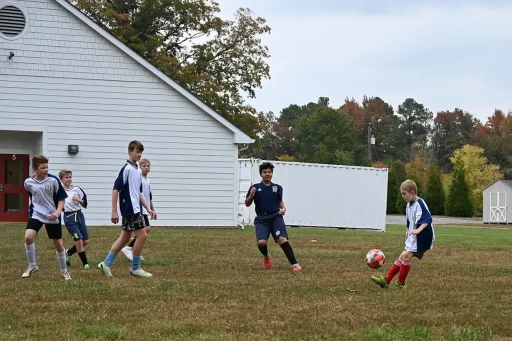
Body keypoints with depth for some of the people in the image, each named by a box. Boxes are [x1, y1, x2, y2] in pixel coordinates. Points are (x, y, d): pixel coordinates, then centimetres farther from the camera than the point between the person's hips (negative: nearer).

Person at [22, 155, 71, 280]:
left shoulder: (53, 180, -14)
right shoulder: (28, 182, -6)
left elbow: (62, 198, -7)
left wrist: (57, 212, -21)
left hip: (52, 217, -1)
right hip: (36, 214, 1)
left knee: (58, 243, 6)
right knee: (28, 237, -21)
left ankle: (64, 270, 27)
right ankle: (32, 266, -1)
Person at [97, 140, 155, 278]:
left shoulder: (137, 170, 14)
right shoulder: (127, 169, -12)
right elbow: (116, 189, -15)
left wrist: (148, 208, 18)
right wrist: (114, 211, -17)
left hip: (135, 209, 9)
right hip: (130, 209, -9)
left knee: (125, 237, 11)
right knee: (142, 235, -8)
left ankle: (106, 263, 16)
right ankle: (135, 268, 2)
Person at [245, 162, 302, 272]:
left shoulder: (277, 188, 9)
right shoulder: (255, 188, 3)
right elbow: (247, 204, 5)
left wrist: (283, 208, 3)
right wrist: (251, 195, -14)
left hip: (276, 217, 0)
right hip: (261, 219, 0)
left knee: (282, 239, -22)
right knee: (261, 242, -20)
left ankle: (294, 264, -17)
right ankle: (266, 257, 18)